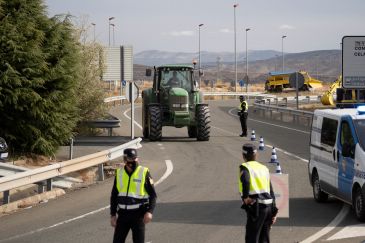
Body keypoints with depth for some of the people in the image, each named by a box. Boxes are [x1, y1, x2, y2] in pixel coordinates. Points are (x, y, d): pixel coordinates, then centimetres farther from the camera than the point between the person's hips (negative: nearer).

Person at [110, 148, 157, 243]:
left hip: (138, 214, -4)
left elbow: (153, 195, -5)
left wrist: (150, 211, -17)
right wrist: (113, 215, 10)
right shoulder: (119, 173, 5)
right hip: (123, 214, 4)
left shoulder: (144, 173, -6)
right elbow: (114, 196, 13)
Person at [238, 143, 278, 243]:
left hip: (256, 208, -7)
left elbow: (245, 179, -27)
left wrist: (245, 196, -18)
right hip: (268, 206, 7)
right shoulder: (264, 168, 19)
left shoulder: (245, 167, -2)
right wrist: (273, 212, 19)